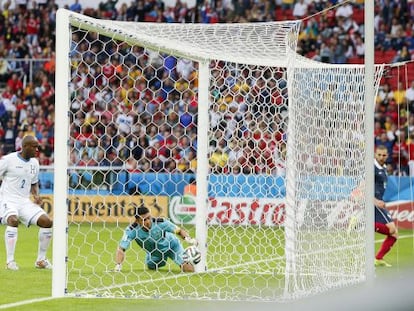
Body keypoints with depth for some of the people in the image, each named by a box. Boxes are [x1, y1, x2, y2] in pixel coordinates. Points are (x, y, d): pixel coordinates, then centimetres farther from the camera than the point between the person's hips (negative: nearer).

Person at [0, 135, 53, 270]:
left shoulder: (34, 163, 10)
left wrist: (36, 195, 3)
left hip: (25, 201, 6)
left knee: (47, 222, -7)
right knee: (13, 220, -35)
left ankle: (41, 259, 7)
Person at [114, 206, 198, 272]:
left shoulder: (160, 222, -33)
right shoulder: (132, 230, -31)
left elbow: (179, 230, -23)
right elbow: (121, 249, -31)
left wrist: (188, 239, -43)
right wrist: (118, 265, -46)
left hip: (172, 246, -2)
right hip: (153, 253, 2)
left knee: (189, 269, -10)